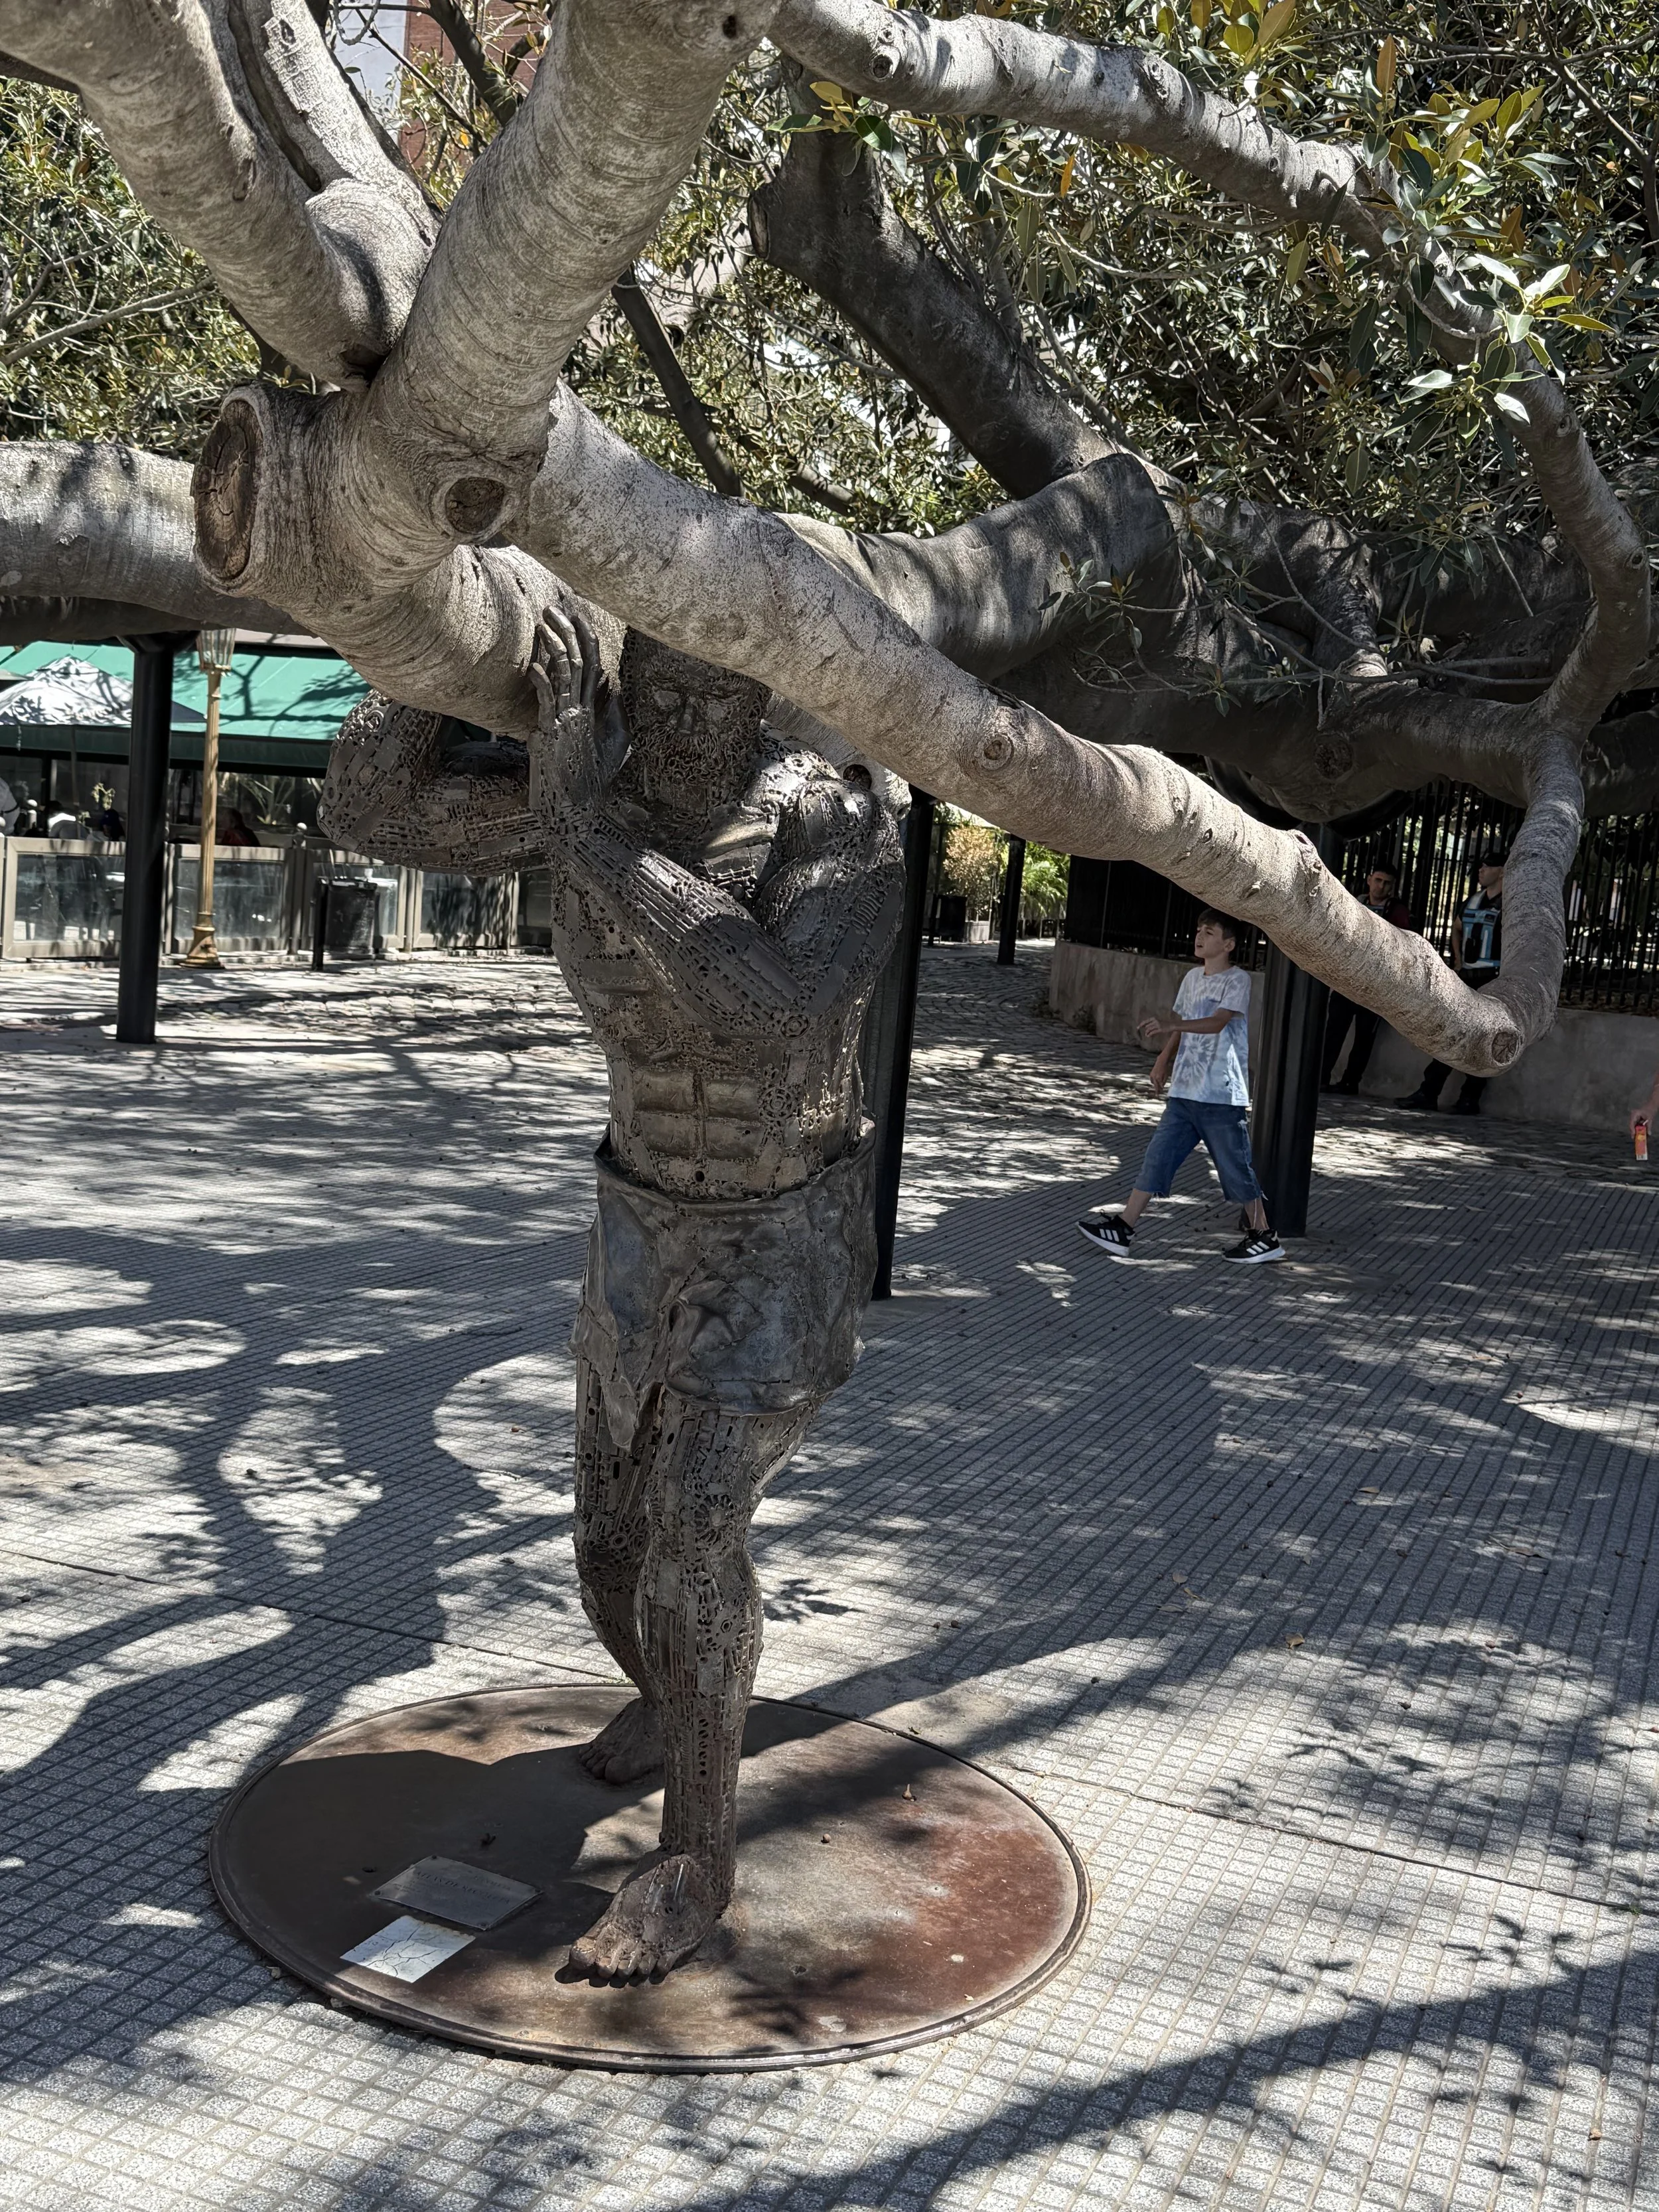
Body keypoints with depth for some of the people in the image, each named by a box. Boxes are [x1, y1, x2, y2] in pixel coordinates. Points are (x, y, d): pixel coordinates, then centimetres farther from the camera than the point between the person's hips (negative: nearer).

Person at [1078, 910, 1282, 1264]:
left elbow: (1218, 1022, -25)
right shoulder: (1192, 977, 14)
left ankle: (1265, 1238, 17)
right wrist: (1165, 1060, 13)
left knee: (1235, 1168, 2)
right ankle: (1123, 1230, 4)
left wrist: (1171, 1025, -36)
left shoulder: (1237, 980, -10)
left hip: (1222, 1095, -7)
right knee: (1157, 1158, 3)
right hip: (1184, 1092, 7)